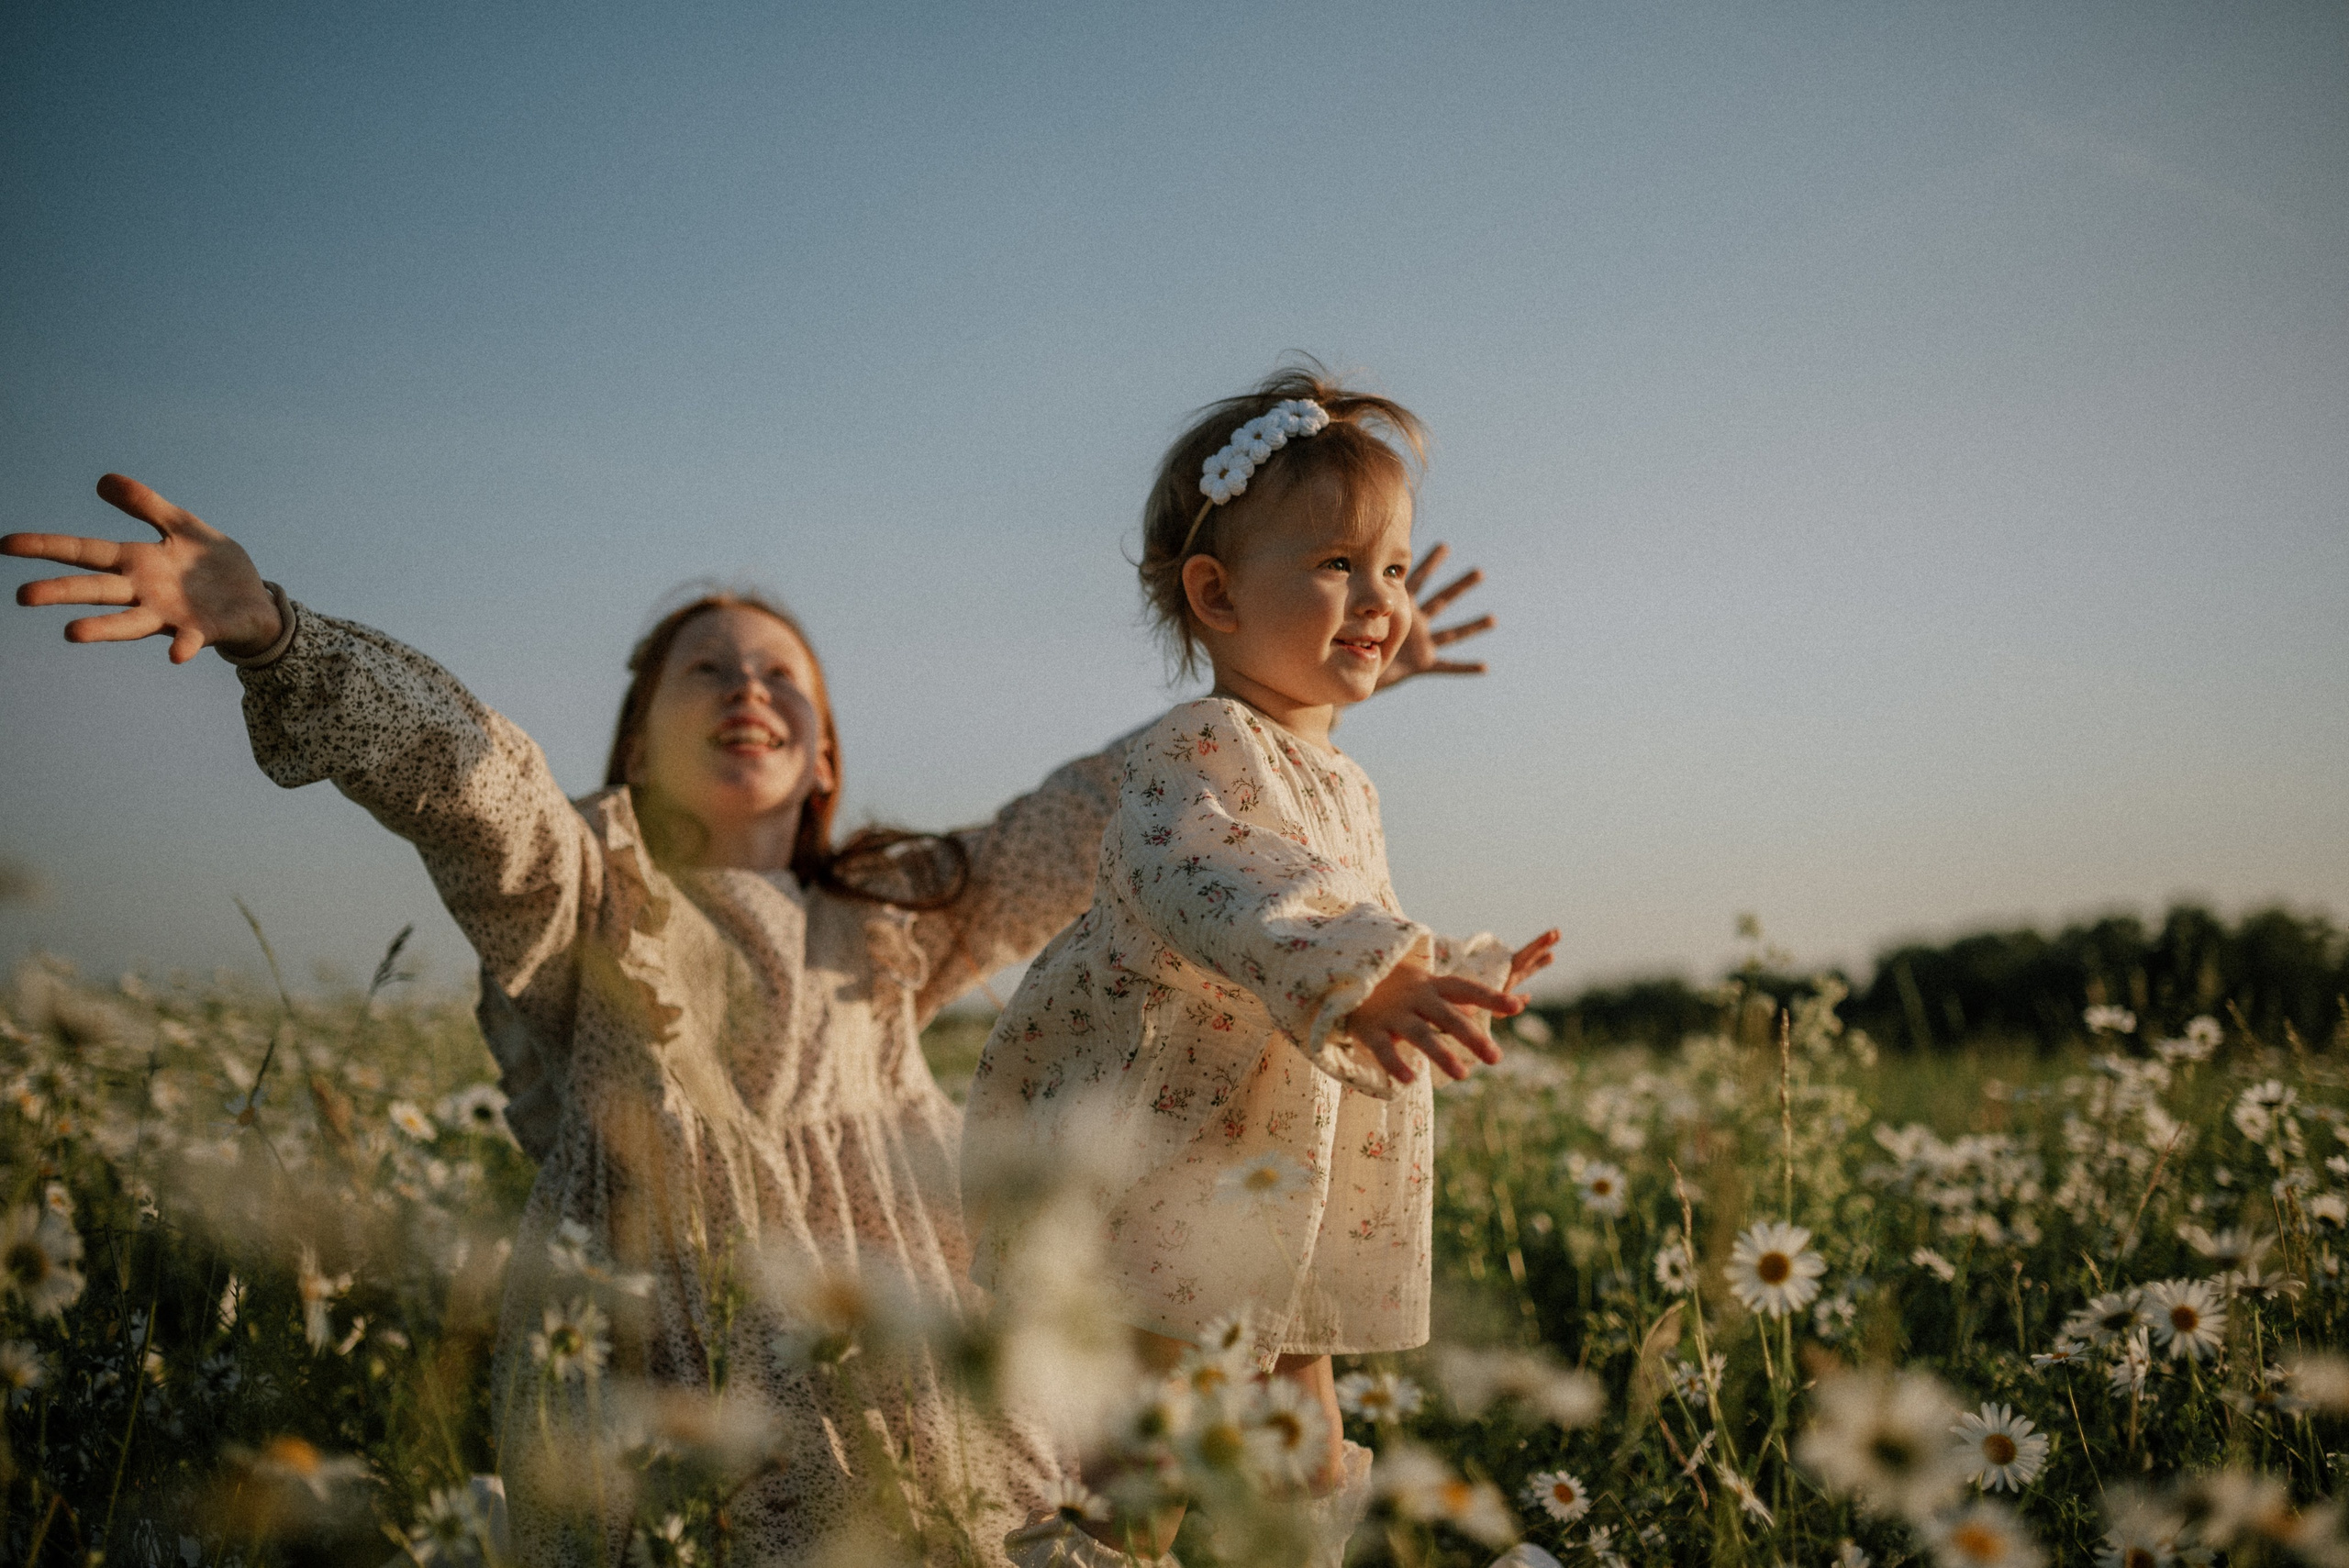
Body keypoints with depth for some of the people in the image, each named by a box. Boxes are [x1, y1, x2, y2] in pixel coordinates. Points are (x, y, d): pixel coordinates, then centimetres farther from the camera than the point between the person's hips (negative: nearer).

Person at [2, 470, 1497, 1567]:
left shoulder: (893, 919, 21)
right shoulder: (583, 892, 8)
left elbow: (1094, 817, 24)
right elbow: (460, 763, -10)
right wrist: (267, 630, -29)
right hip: (655, 1394, -4)